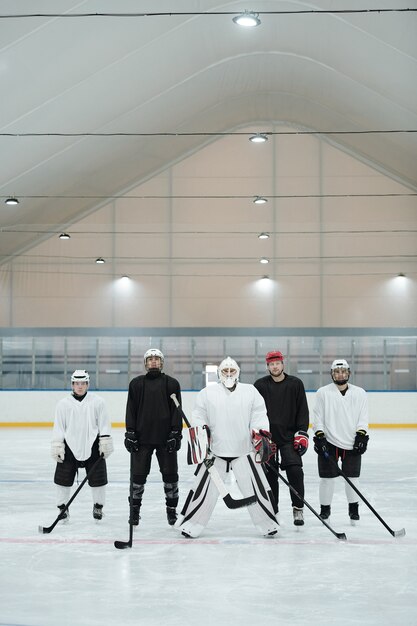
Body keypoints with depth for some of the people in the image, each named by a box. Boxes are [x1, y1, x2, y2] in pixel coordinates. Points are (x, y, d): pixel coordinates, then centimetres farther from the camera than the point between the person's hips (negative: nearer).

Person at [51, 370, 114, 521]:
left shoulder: (97, 402, 1)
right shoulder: (63, 404, 3)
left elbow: (104, 424, 2)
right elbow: (58, 428, 4)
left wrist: (105, 444, -4)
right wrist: (57, 447, -2)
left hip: (92, 447, 0)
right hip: (69, 447, 1)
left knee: (97, 479, 3)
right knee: (63, 479, 0)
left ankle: (98, 506, 22)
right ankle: (62, 507, 15)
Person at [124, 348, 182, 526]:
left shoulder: (172, 383, 5)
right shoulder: (136, 383, 7)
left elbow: (176, 410, 2)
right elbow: (131, 410, 5)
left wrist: (175, 433, -6)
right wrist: (130, 432, -3)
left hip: (166, 437, 0)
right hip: (142, 437, 0)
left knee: (170, 474, 4)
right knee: (138, 474, 2)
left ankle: (171, 508, 17)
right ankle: (135, 509, 15)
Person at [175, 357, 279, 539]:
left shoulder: (250, 392, 8)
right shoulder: (207, 393, 6)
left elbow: (259, 416, 4)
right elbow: (198, 416, 8)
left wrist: (262, 436, -8)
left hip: (244, 450, 1)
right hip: (215, 450, 0)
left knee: (256, 487, -1)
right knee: (204, 488, -2)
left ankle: (268, 524, 11)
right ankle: (190, 524, 7)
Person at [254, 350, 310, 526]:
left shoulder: (295, 384, 3)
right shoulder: (260, 385, 3)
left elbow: (303, 410, 3)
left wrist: (302, 433, -5)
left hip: (289, 436, -1)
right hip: (267, 437, 1)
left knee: (295, 471, -12)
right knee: (269, 474, 3)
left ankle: (298, 509, -1)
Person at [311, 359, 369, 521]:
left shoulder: (359, 393, 6)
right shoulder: (323, 393, 2)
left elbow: (363, 417, 5)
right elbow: (318, 417, 0)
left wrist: (361, 436, -5)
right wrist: (319, 436, -8)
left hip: (352, 443, 1)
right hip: (329, 442, -1)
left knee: (352, 476, 4)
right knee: (327, 477, 0)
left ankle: (353, 507, 20)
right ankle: (325, 508, 14)